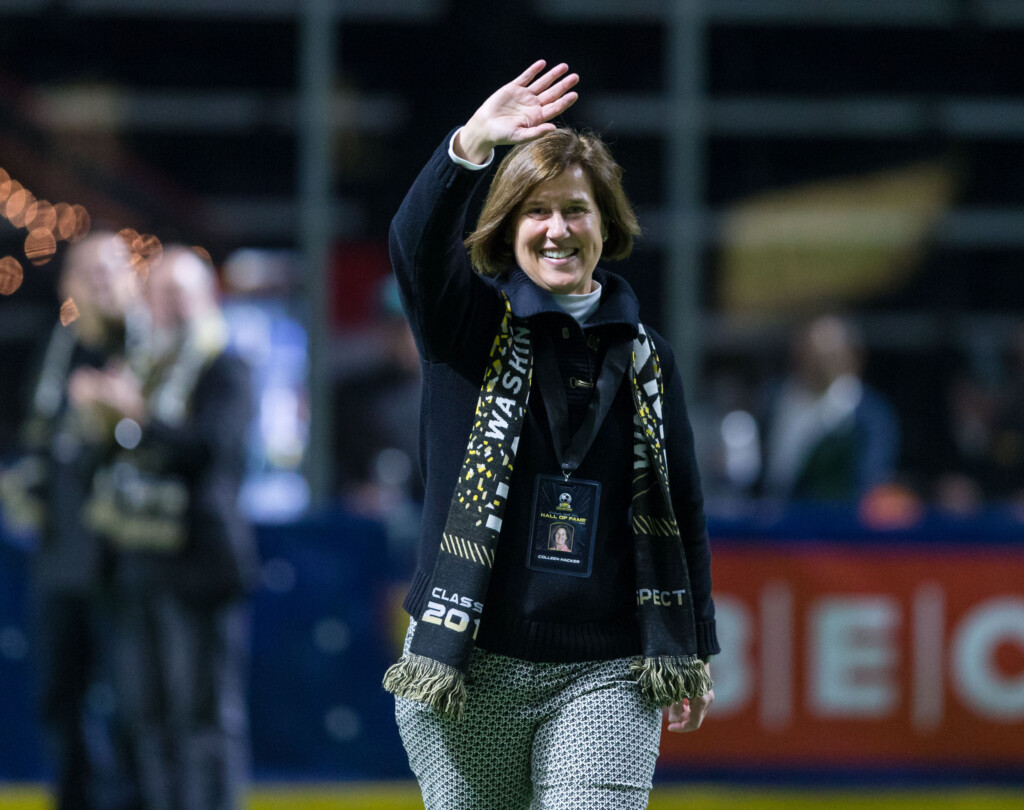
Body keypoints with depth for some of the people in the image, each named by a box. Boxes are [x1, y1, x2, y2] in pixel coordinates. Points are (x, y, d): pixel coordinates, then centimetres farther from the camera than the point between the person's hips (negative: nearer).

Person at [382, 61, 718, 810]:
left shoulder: (646, 358, 10)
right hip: (471, 669, -1)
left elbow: (683, 509, 17)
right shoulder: (469, 327, 2)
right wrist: (472, 145, -39)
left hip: (606, 674, 1)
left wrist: (696, 651, 17)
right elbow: (417, 243, -20)